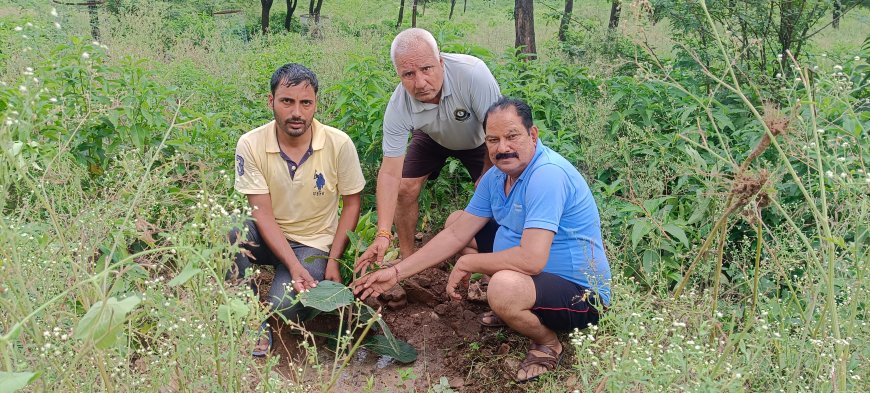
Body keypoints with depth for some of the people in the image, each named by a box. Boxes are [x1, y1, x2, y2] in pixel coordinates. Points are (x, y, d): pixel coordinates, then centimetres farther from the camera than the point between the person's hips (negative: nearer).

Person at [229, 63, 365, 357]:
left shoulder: (339, 144, -15)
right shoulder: (251, 145, -15)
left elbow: (351, 204, -4)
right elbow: (263, 214, -15)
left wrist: (334, 261, -10)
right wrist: (293, 266, -26)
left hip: (314, 244, -2)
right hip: (269, 236, 2)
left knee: (283, 308, -27)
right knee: (230, 232, -32)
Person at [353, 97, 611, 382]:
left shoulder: (547, 175, -28)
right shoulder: (496, 177, 1)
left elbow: (532, 260, -36)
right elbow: (456, 235, 4)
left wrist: (467, 264, -20)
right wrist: (396, 272, -2)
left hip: (581, 295, -9)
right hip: (540, 276, 9)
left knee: (504, 286, -40)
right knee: (455, 220, 13)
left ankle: (548, 344, -5)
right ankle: (510, 310, 17)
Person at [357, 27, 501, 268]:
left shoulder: (472, 73, -43)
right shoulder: (399, 106, -33)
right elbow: (390, 171, -32)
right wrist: (383, 234, -39)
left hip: (478, 138, -2)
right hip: (433, 137, 2)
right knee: (404, 189, -9)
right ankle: (407, 259, 12)